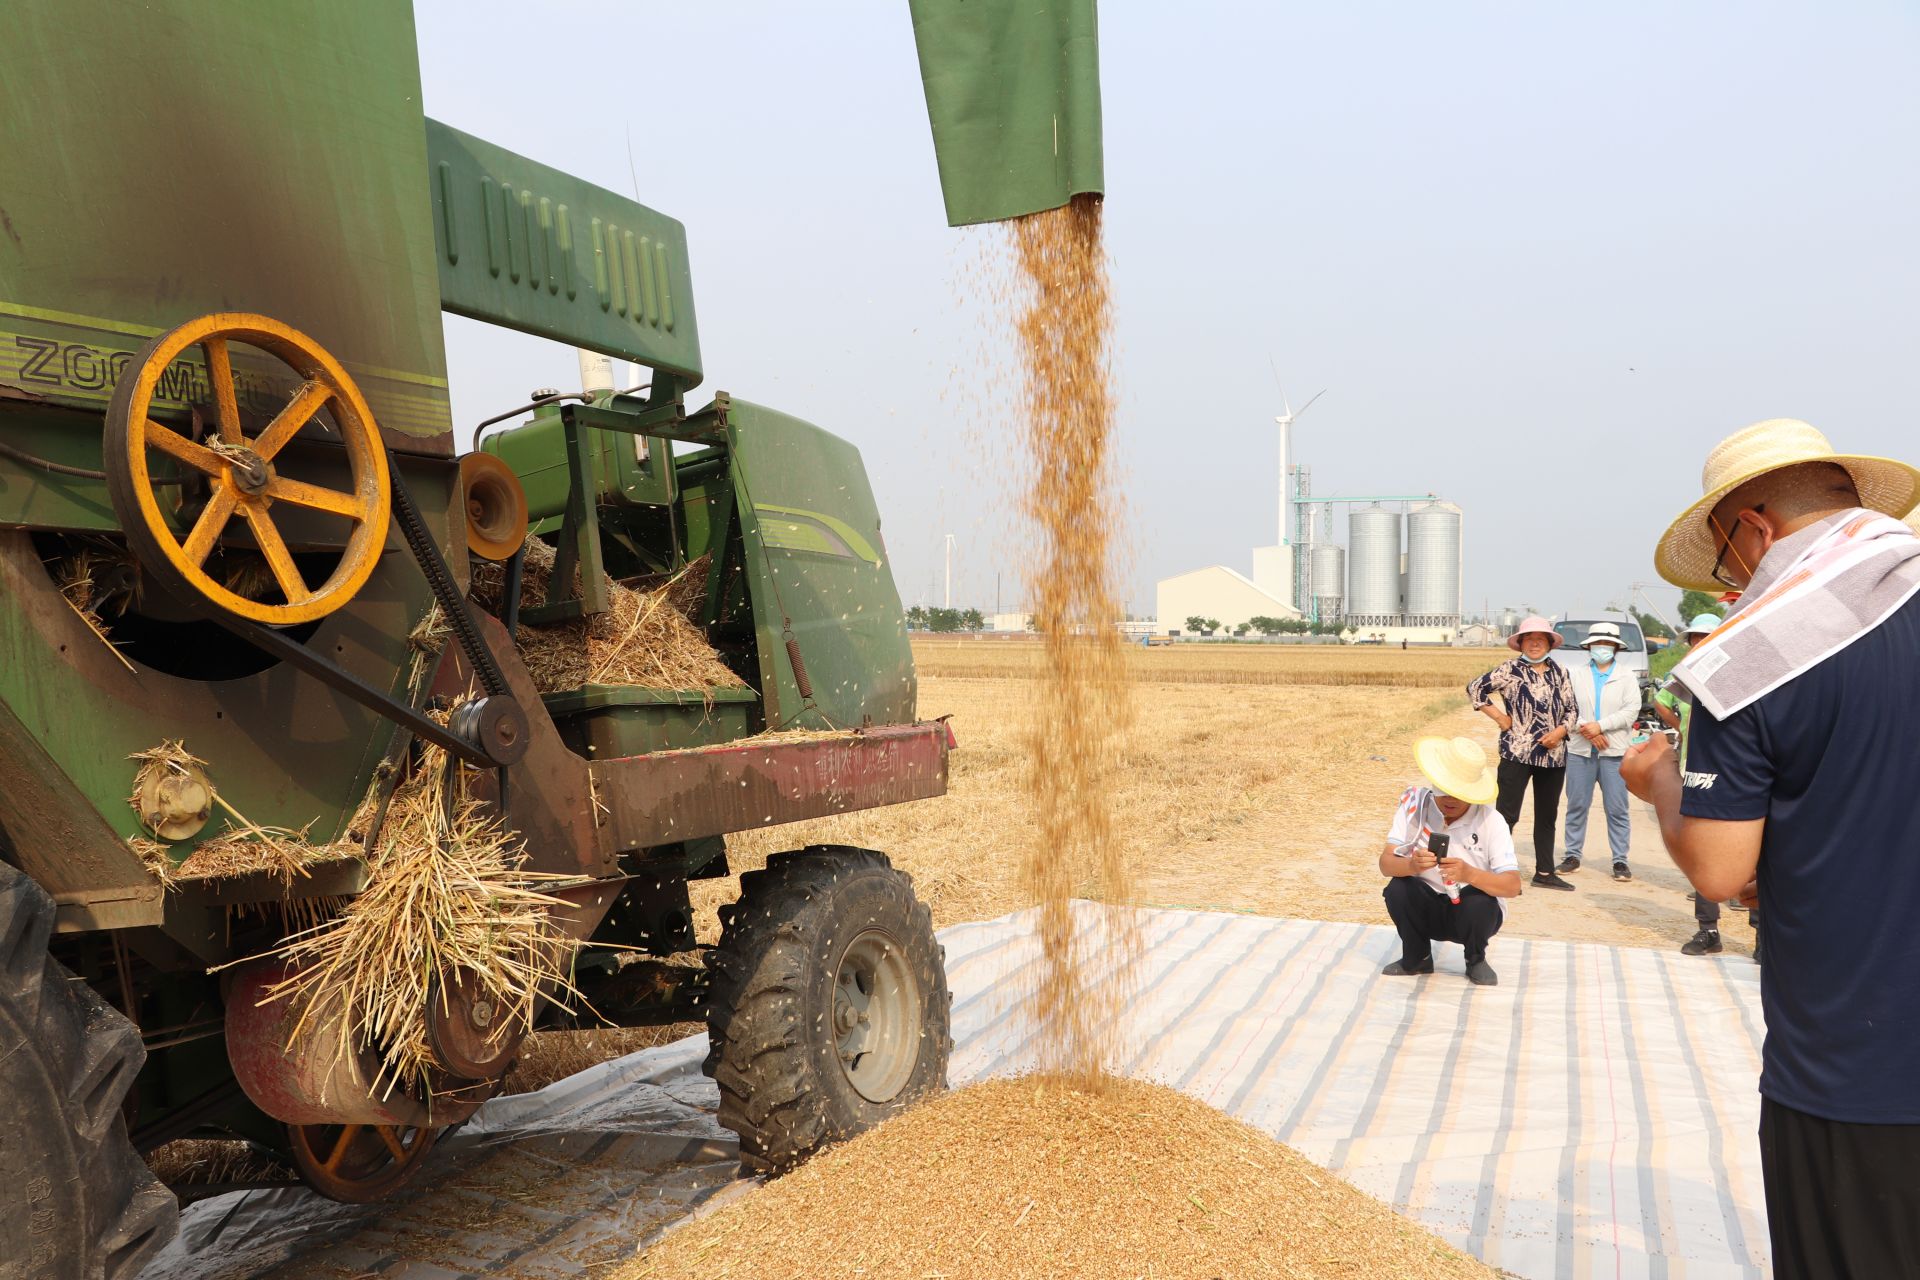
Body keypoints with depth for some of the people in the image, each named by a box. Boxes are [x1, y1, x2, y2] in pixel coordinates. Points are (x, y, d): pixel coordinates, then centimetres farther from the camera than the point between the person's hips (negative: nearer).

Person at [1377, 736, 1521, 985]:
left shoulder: (1491, 822, -17)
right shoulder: (1414, 806, -13)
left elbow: (1512, 885, -25)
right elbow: (1386, 863, -20)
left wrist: (1469, 874, -45)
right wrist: (1411, 865, -44)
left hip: (1473, 911, -1)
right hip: (1427, 908, 1)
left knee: (1479, 901, -33)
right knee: (1397, 889, -28)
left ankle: (1476, 960, 2)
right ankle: (1417, 957, 2)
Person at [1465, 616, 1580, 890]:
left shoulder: (1559, 672, 10)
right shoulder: (1510, 669, -3)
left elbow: (1572, 709, 12)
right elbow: (1475, 689, -4)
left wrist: (1560, 731, -6)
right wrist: (1499, 717, -6)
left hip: (1553, 754, 5)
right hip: (1517, 753, -5)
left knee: (1547, 816, 13)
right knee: (1507, 814, -6)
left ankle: (1544, 872, 23)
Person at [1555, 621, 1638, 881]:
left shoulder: (1626, 677, 7)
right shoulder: (1577, 676, 12)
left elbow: (1631, 711, -4)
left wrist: (1600, 726, -13)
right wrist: (1587, 730, -12)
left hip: (1614, 752, -2)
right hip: (1580, 751, 2)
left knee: (1617, 809, -1)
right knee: (1576, 806, 5)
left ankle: (1620, 860, 6)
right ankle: (1573, 855, 13)